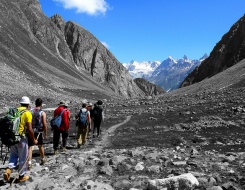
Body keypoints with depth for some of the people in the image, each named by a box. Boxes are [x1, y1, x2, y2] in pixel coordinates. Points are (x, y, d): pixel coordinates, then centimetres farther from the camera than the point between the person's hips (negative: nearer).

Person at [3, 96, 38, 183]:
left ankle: (8, 170, 2)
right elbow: (30, 129, -15)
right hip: (21, 137, -5)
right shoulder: (27, 113, -10)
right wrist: (34, 140, -3)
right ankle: (21, 176, 20)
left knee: (13, 155, 22)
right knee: (23, 157, 10)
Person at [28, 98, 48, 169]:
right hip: (39, 132, -1)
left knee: (30, 147, 2)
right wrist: (45, 134, 0)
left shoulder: (30, 111, 2)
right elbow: (44, 125, -9)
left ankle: (29, 163, -9)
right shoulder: (42, 113, -7)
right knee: (40, 146, 18)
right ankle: (43, 159, 37)